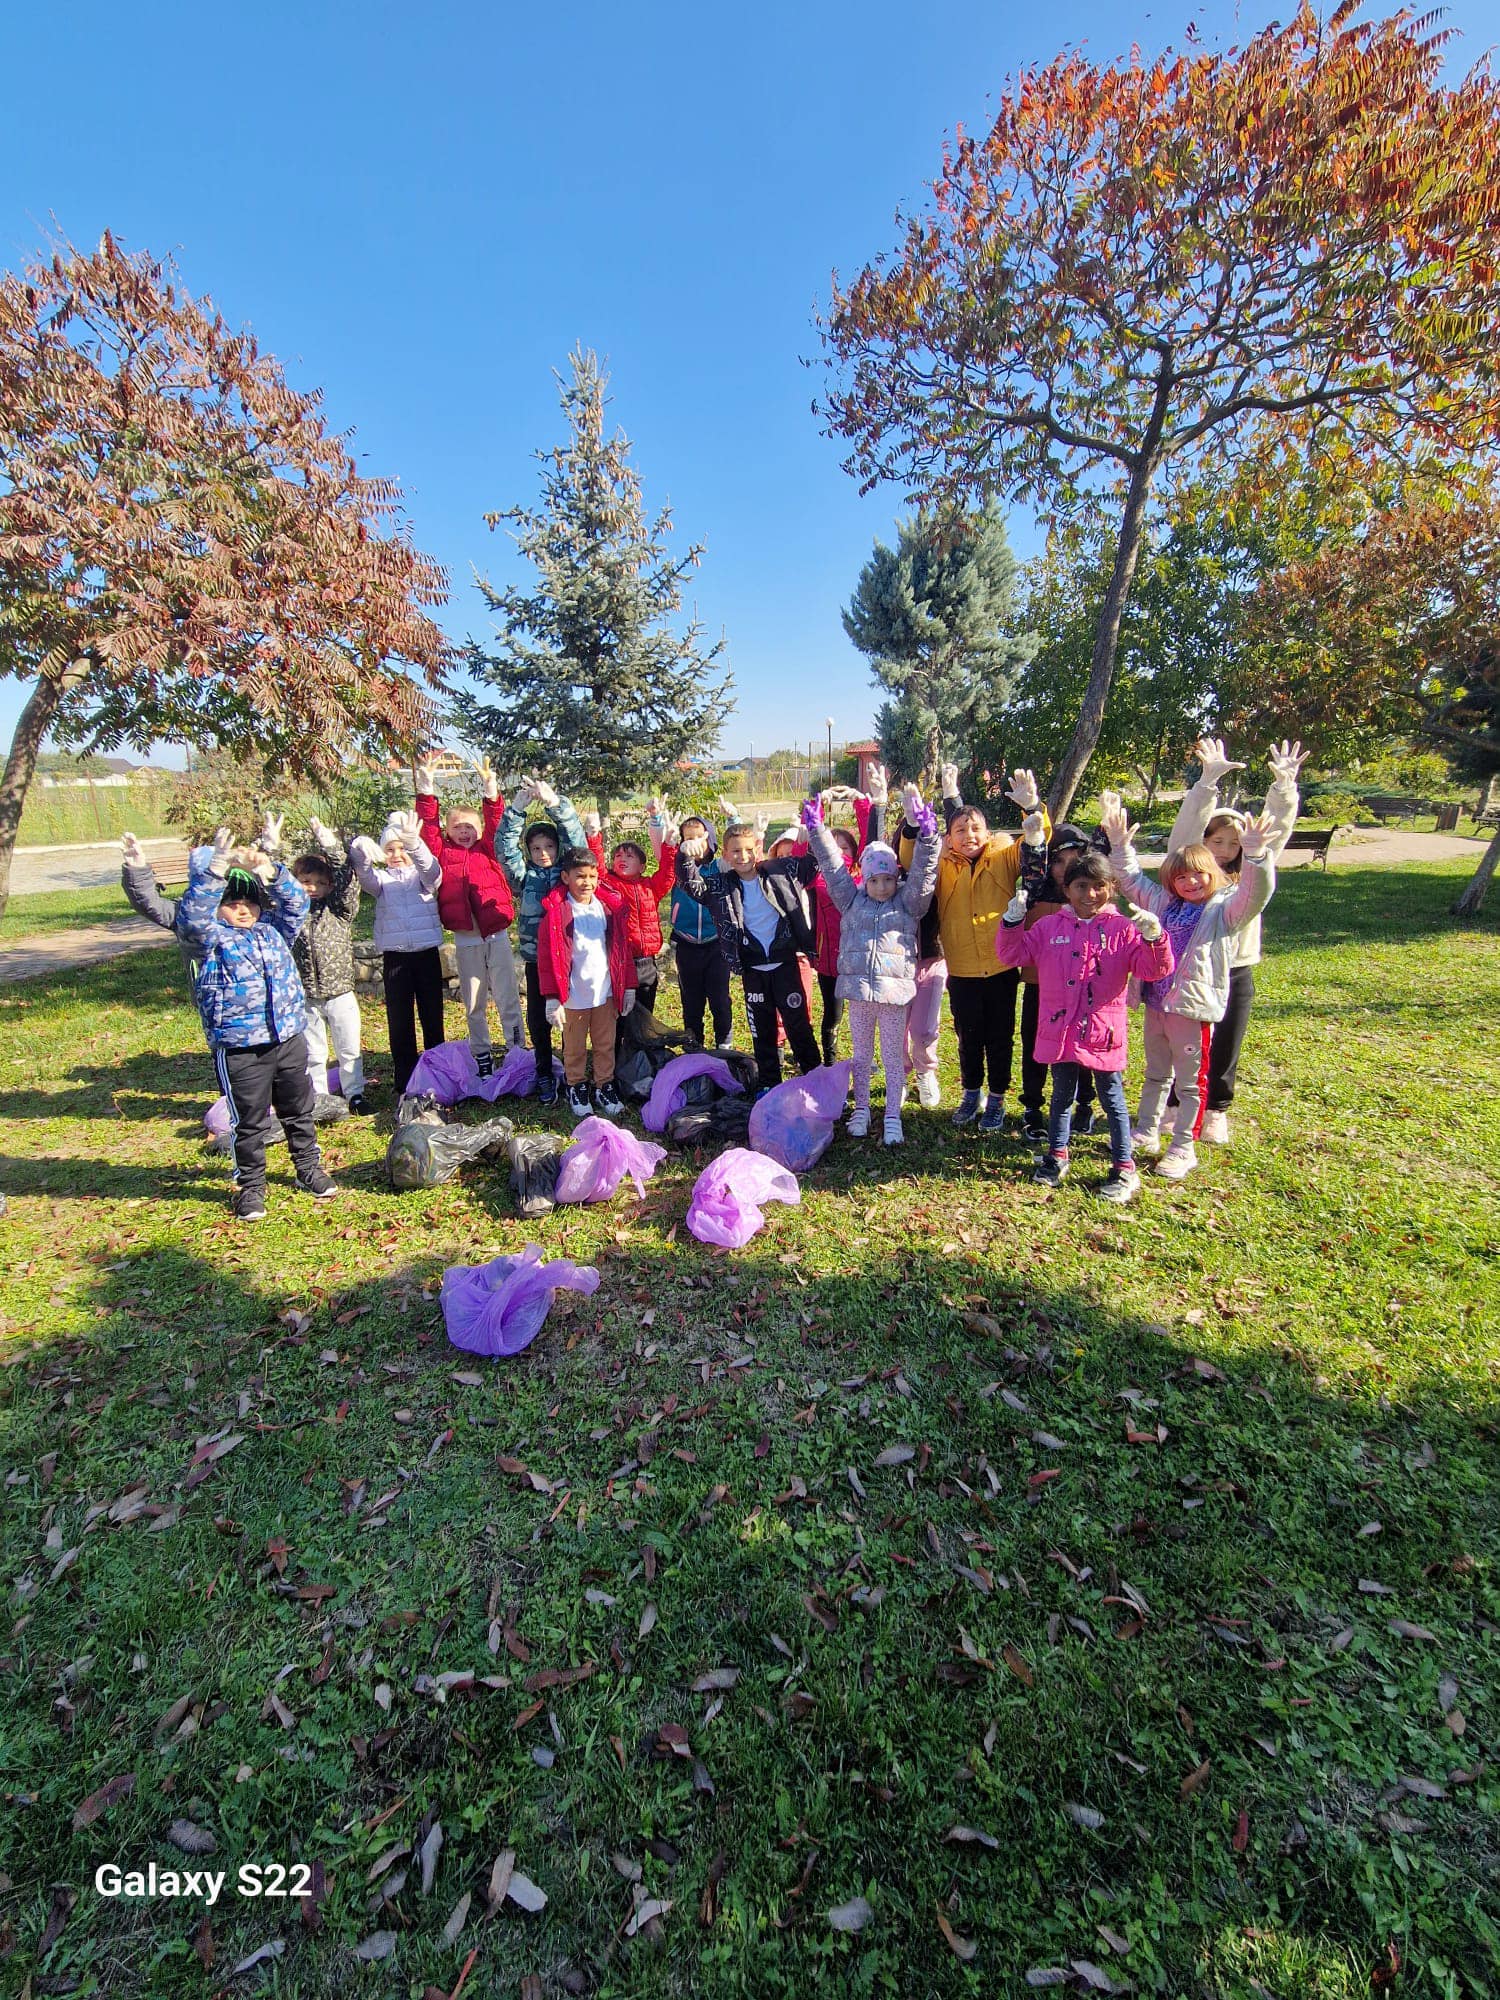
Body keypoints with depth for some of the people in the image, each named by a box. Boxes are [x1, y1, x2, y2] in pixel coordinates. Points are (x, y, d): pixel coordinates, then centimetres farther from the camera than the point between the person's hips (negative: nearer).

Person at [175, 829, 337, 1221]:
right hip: (239, 1047, -4)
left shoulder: (273, 930, 11)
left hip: (288, 1038, 5)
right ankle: (250, 1186, 22)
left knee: (298, 1109, 17)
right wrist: (213, 872, -29)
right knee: (249, 1120, 6)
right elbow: (192, 916, -20)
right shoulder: (212, 937, -3)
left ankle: (309, 1168, 34)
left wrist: (273, 874, -6)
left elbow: (296, 903, 9)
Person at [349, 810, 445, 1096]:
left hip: (427, 953, -1)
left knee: (432, 1016, 5)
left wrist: (414, 842, -37)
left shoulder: (422, 875, 7)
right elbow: (365, 876, -11)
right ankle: (404, 1083, 10)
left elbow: (431, 868, -17)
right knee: (399, 1019, 3)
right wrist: (362, 852, -34)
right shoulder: (382, 878, 10)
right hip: (394, 956, 1)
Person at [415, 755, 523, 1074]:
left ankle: (518, 1054, 12)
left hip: (497, 936, -1)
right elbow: (428, 826, 0)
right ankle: (482, 1057, 24)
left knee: (508, 999, 4)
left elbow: (495, 822, -6)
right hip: (465, 940, 1)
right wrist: (427, 791, -7)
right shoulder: (443, 853, 7)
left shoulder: (488, 849, 6)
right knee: (474, 1004, 11)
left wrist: (490, 789, -16)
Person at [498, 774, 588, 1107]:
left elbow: (577, 837, -7)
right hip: (536, 958, 1)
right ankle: (545, 1076, 20)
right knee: (538, 1017, 7)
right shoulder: (524, 876, 6)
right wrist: (516, 808, -16)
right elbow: (505, 845, -5)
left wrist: (554, 802, -19)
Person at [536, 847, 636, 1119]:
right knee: (575, 1048, 13)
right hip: (573, 995, -3)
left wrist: (628, 986, 6)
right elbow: (548, 955, -10)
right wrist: (553, 997, -13)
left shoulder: (610, 906, 2)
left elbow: (623, 948, 7)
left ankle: (605, 1087, 28)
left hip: (606, 992, 3)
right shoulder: (555, 910, -9)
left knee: (605, 1045, 13)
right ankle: (576, 1088, 29)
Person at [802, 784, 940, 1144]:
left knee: (893, 1057, 7)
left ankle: (893, 1117, 16)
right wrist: (816, 828, -2)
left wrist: (924, 828, -20)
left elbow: (923, 870, -8)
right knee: (861, 1055, 14)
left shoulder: (908, 902, 4)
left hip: (894, 991, -2)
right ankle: (861, 1109, 27)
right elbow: (832, 864, 5)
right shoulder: (852, 899, 8)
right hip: (857, 988, 2)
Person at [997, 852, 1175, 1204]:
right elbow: (1011, 954, 2)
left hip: (1103, 1032, -2)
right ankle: (1056, 1155, 35)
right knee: (1062, 1095, 19)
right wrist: (1013, 922, -13)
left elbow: (1154, 969, -13)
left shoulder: (1123, 928, -5)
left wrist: (1155, 938, -32)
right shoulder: (1049, 926, 2)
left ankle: (1124, 1170, 22)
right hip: (1060, 1030, 2)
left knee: (1112, 1100, 10)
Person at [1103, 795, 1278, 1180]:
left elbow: (1256, 892, -24)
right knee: (1156, 1074, 21)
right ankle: (1146, 1132, 35)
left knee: (1191, 1082, 6)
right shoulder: (1162, 903, 9)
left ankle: (1183, 1148, 17)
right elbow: (1131, 878, 15)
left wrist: (1255, 855, -40)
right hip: (1155, 1003, 6)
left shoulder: (1225, 909, -6)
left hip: (1194, 1007, -6)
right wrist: (1120, 842, 4)